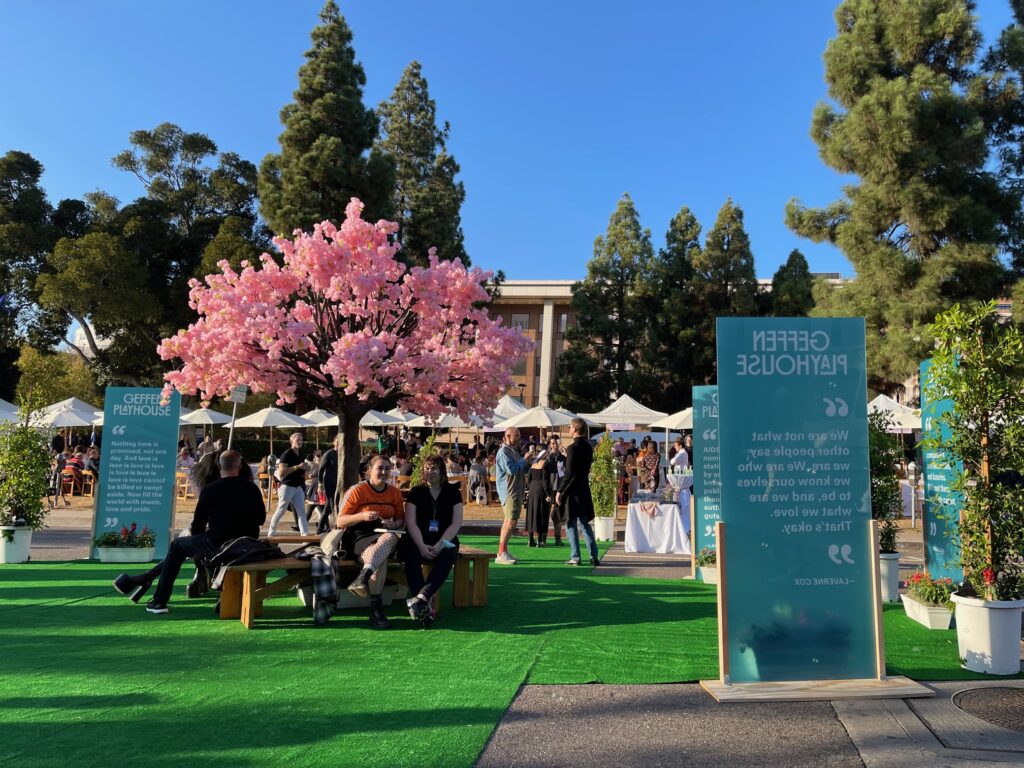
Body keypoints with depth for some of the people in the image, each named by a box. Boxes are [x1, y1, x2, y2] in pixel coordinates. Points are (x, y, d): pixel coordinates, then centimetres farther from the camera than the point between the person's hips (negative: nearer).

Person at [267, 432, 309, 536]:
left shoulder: (300, 456, 14)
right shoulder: (286, 454, -11)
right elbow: (281, 472, -21)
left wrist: (303, 472, 7)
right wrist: (297, 467, -24)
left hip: (298, 487, 7)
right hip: (287, 486, -7)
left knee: (301, 511, -1)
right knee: (281, 510, 3)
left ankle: (305, 534, -4)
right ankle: (271, 532, 19)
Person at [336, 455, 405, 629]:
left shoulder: (395, 493, 11)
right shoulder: (357, 491, -3)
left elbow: (400, 519, 18)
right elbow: (340, 521, -4)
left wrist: (393, 524, -8)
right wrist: (363, 516, -22)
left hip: (386, 537, 3)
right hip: (359, 538, -3)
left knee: (390, 537, -38)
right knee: (381, 558, -37)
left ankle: (363, 577, -51)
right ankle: (376, 608, -39)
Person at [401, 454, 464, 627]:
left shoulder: (452, 492, 5)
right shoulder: (416, 492, 6)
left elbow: (456, 523, -3)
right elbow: (411, 522, -5)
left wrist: (440, 544, -17)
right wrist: (421, 546, -20)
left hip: (445, 541, 0)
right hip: (420, 540, 0)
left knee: (448, 555, -32)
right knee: (411, 554, -32)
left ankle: (420, 598, -41)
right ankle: (424, 606, -37)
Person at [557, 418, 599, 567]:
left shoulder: (573, 448, -15)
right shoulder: (588, 447, 8)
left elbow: (569, 473, -18)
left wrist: (559, 491, -11)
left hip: (572, 491, -7)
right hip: (584, 489, 7)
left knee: (571, 524, 2)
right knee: (584, 523, 14)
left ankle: (575, 557, 5)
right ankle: (594, 556, 11)